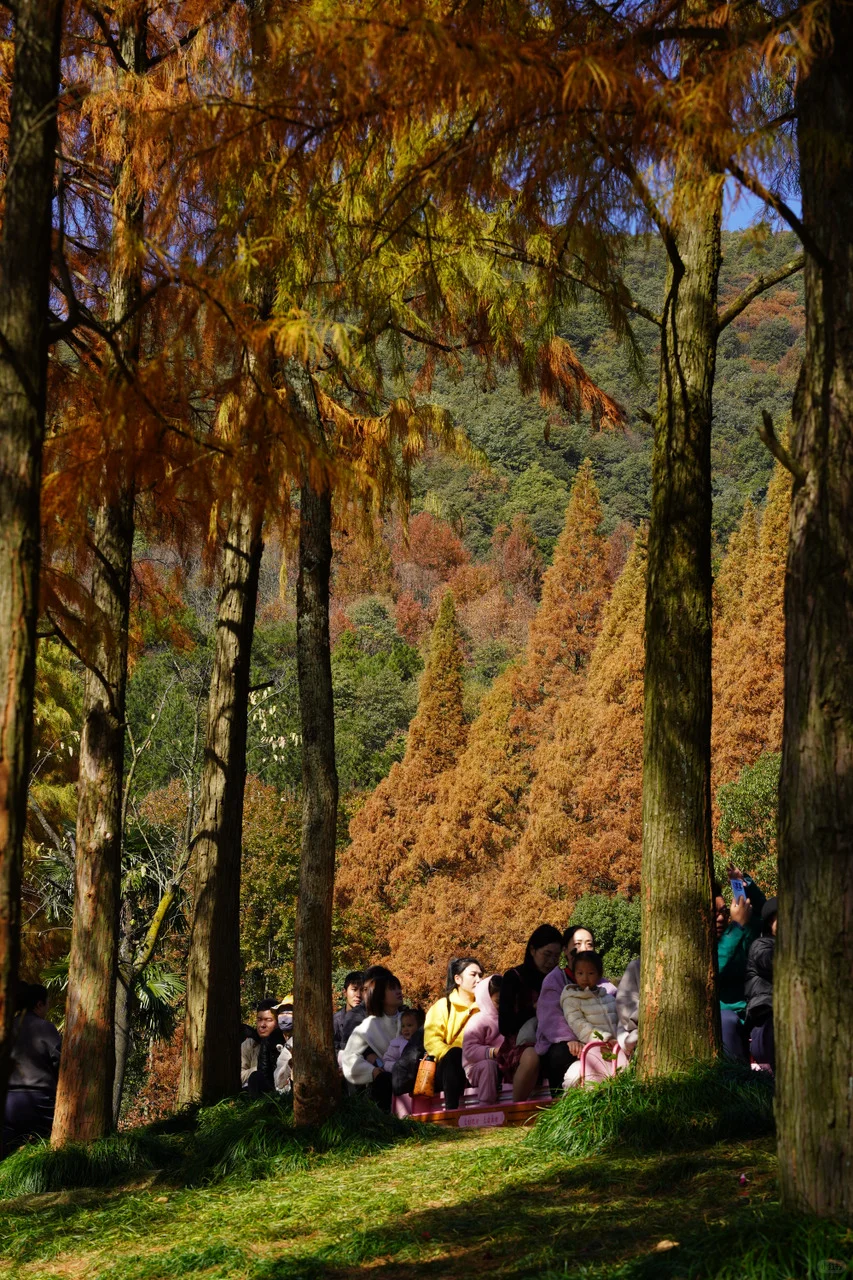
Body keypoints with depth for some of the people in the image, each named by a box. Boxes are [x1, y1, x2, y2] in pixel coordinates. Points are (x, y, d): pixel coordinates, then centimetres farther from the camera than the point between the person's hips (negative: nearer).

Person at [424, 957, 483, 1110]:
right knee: (455, 1054, -36)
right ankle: (451, 1109, -42)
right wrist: (451, 1056, -24)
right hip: (447, 1068, -3)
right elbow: (431, 1040, -7)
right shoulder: (442, 1006, 6)